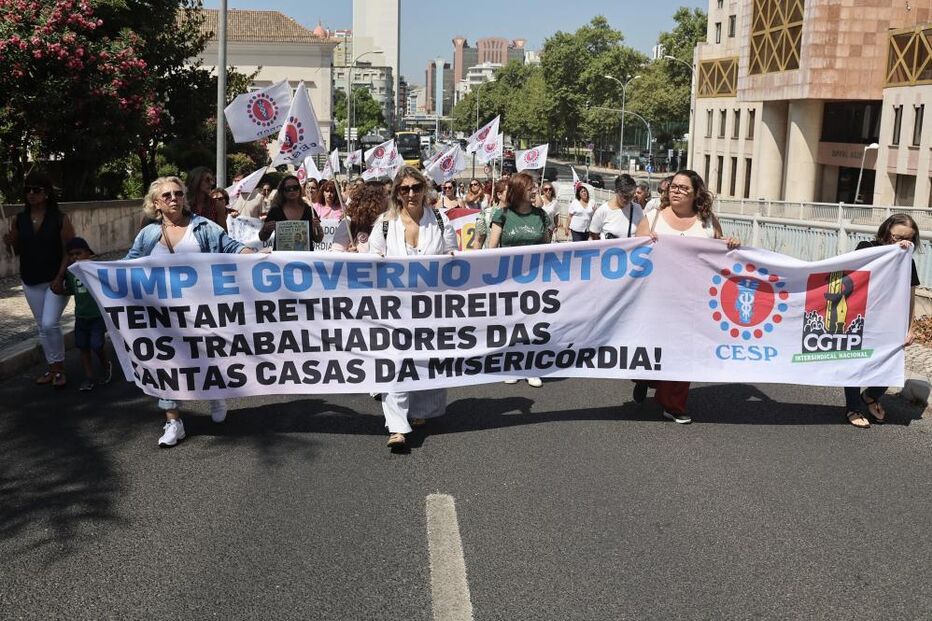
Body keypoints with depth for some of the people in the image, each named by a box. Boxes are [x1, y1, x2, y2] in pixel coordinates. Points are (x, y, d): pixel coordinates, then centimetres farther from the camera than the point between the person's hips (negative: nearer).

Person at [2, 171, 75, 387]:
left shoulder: (60, 220, -10)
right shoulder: (19, 219, 3)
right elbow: (18, 251, 12)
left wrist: (59, 278, -19)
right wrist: (10, 242, -11)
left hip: (55, 281, -5)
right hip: (30, 282, 5)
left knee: (50, 324, -15)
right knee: (42, 327, 12)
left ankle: (60, 368, 1)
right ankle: (52, 368, 24)